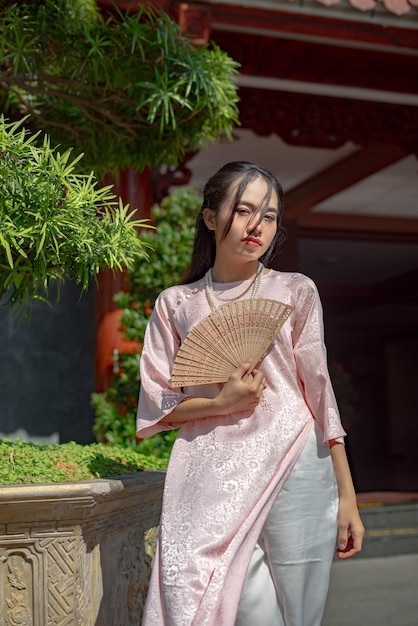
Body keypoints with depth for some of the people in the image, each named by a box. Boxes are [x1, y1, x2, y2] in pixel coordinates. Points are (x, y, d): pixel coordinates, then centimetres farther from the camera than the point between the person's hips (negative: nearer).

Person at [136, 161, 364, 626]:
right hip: (213, 479, 0)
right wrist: (221, 403, -11)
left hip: (295, 471, 0)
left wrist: (347, 496, 1)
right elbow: (155, 407, 8)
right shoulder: (175, 305, 9)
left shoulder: (295, 292, 7)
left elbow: (320, 393, 5)